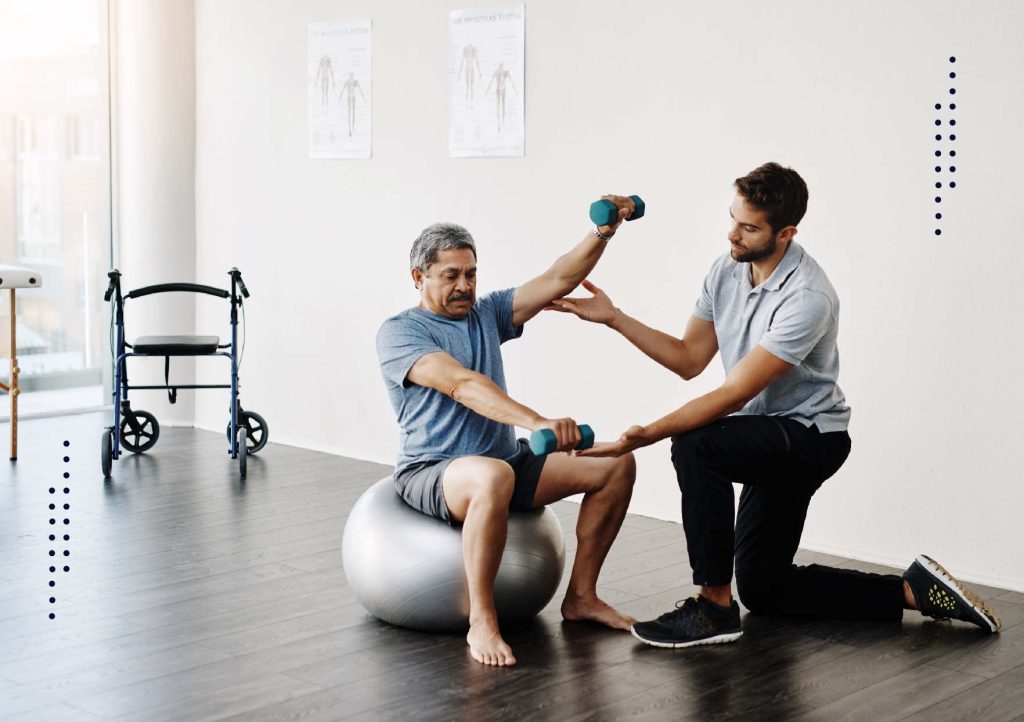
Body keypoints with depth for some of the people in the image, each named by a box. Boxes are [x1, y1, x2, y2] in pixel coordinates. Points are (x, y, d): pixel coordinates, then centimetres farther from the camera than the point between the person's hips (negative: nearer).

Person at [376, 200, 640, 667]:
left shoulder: (486, 313, 12)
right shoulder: (399, 332, -10)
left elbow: (557, 281, 2)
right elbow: (461, 385, -26)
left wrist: (603, 232, -16)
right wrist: (537, 422, -40)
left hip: (506, 461, 7)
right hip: (431, 472, -7)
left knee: (616, 464, -5)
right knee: (493, 475, -42)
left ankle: (581, 597, 4)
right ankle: (481, 622, -30)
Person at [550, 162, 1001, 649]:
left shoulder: (807, 299, -29)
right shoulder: (726, 271, -3)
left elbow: (735, 393, -31)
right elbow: (689, 359, 2)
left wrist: (646, 436, -37)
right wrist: (614, 318, -8)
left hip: (810, 435, -9)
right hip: (771, 442, 9)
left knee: (695, 446, -33)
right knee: (762, 589, 14)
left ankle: (714, 607, -22)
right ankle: (913, 590, 20)